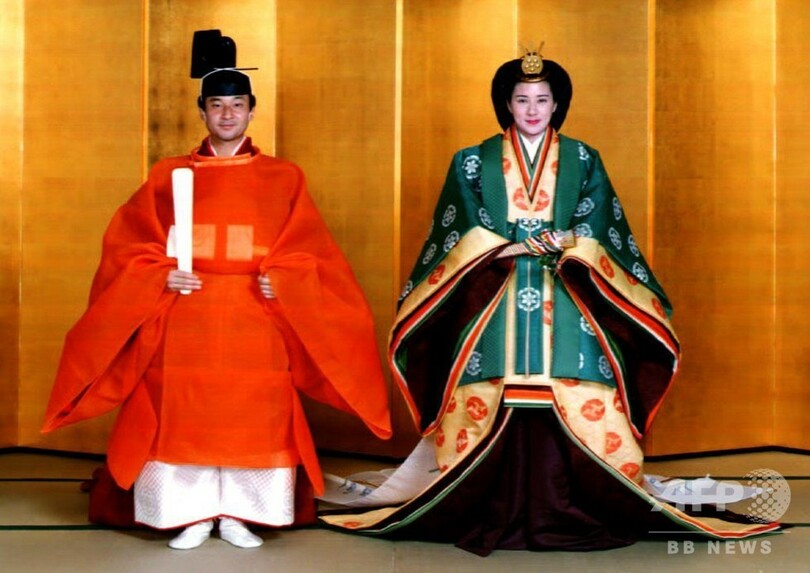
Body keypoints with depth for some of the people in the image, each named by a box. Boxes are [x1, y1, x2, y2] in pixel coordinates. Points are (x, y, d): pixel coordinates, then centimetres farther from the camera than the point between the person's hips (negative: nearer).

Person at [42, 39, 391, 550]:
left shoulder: (285, 179, 7)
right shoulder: (166, 176, 8)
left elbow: (308, 254, 4)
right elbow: (128, 247, 5)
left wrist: (281, 281, -13)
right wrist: (162, 277, -11)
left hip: (256, 324, 0)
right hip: (186, 322, 0)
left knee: (253, 419, 0)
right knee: (184, 416, 0)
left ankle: (237, 516, 14)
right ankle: (193, 516, 13)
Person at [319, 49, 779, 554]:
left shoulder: (583, 161, 13)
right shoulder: (475, 162, 11)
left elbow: (593, 232, 3)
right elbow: (470, 235, 1)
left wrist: (568, 245, -18)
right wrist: (517, 247, -12)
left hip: (566, 305, 1)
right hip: (494, 303, 0)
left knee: (574, 405, -8)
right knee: (494, 406, -7)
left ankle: (566, 514, -2)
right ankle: (497, 517, -1)